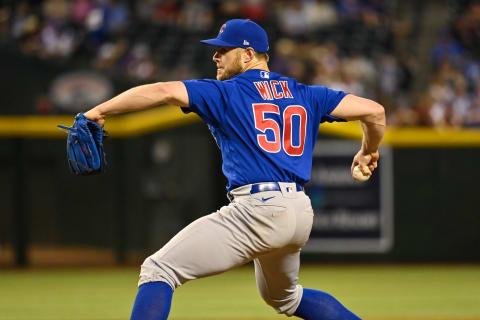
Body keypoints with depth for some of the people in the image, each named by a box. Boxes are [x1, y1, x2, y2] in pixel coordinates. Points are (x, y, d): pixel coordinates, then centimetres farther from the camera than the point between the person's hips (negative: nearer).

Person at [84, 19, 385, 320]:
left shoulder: (225, 92, 0)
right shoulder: (304, 95, 15)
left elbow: (165, 91, -14)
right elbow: (374, 111, 10)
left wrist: (99, 111, -13)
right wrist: (368, 153, 29)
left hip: (257, 208, -8)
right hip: (300, 214, 8)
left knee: (158, 270, -6)